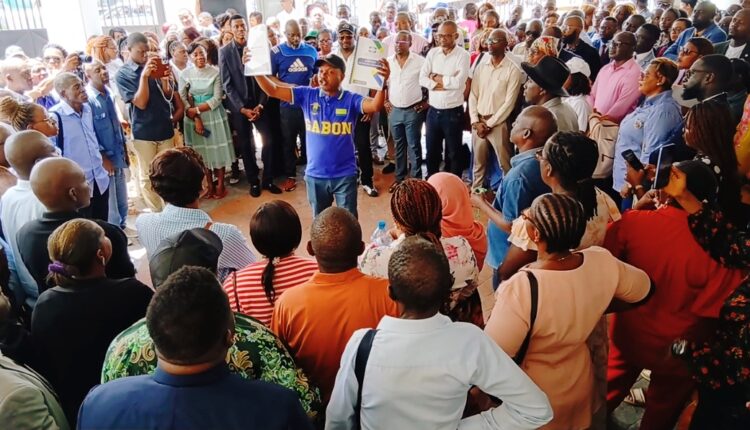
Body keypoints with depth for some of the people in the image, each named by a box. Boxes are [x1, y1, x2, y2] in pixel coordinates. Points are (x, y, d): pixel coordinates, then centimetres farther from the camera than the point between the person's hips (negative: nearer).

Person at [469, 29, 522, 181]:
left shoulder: (513, 70, -7)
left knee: (505, 165, 1)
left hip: (499, 123, -4)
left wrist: (489, 124, -12)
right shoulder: (480, 65, 7)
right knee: (478, 164, 13)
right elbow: (473, 95, 6)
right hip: (478, 122, 4)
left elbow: (509, 103, -10)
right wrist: (475, 122, -4)